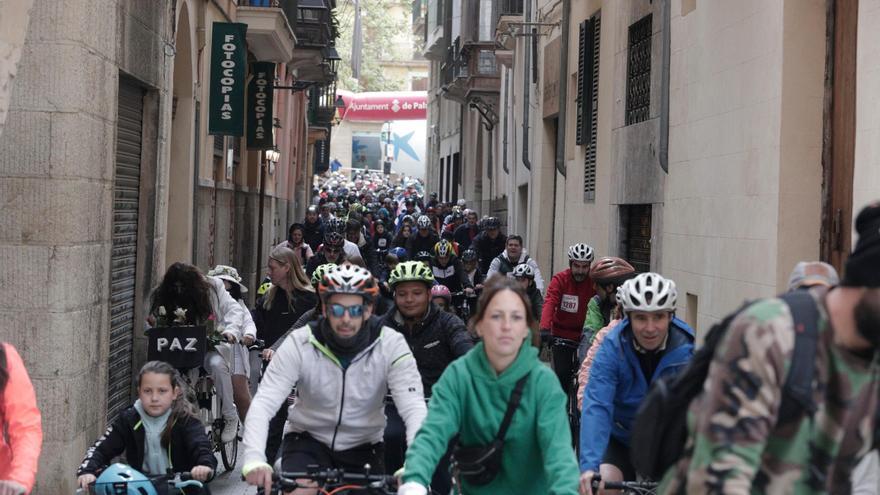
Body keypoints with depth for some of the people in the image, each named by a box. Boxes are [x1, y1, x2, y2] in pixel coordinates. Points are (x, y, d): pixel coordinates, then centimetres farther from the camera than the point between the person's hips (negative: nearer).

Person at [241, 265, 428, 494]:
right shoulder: (300, 343, -19)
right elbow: (264, 404, -26)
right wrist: (254, 459, -44)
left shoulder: (391, 345, -18)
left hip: (363, 449, 2)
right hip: (307, 440, -1)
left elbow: (414, 408, -27)